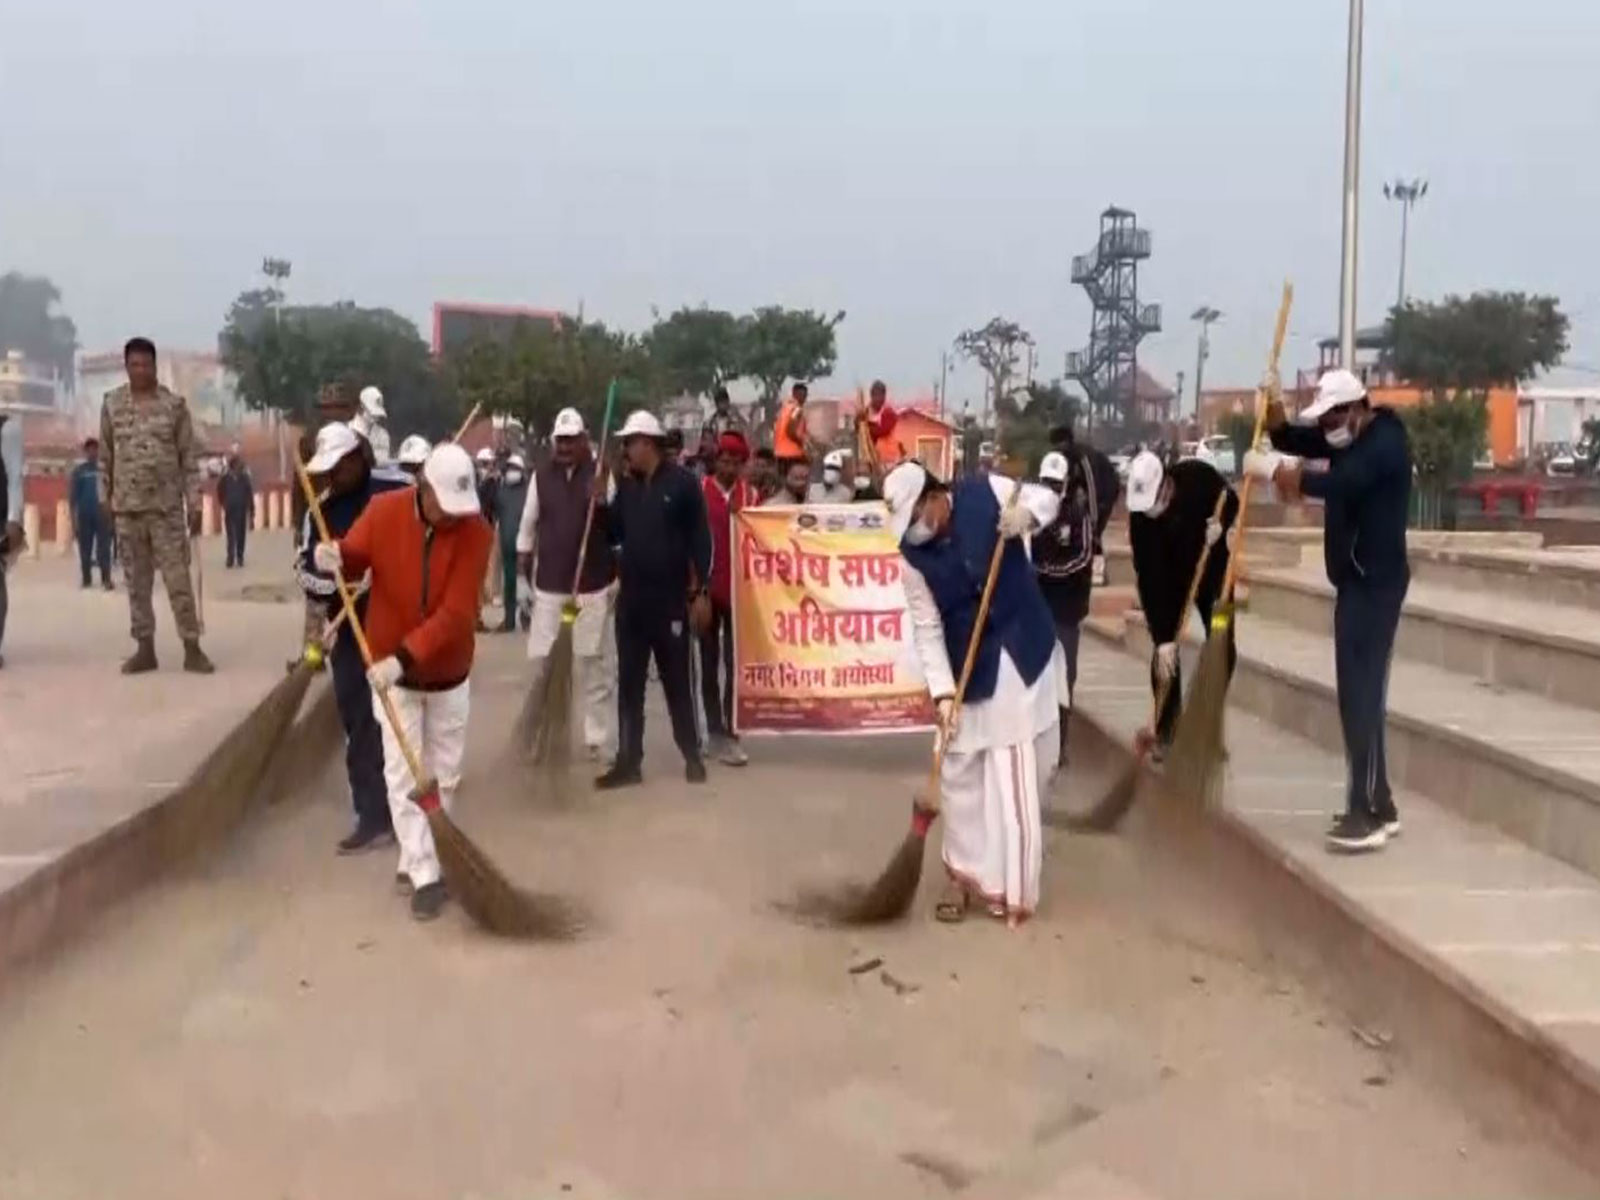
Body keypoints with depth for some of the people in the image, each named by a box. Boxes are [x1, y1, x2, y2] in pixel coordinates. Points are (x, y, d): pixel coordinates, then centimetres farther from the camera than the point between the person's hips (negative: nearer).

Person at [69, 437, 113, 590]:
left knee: (104, 548, -5)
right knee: (85, 549, 6)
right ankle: (86, 579, 14)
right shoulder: (79, 471, 3)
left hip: (102, 514, -1)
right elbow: (73, 496, 4)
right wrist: (74, 518, -1)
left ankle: (106, 579, -5)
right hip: (85, 515, 1)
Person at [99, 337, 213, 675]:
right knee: (136, 581, 7)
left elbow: (188, 457, 0)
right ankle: (144, 648, 14)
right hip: (128, 507, 2)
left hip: (167, 506, -2)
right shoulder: (112, 405, 4)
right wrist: (106, 499, 8)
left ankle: (192, 648, 1)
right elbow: (106, 456, 9)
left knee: (179, 579, -3)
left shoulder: (174, 405, -1)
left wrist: (194, 503, -4)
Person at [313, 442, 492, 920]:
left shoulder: (476, 532, -21)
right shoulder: (383, 511, -16)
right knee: (403, 773, -3)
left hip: (449, 670, 0)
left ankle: (414, 860, 29)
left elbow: (455, 614, -27)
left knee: (443, 775, 12)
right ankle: (425, 875, 2)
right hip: (390, 668, 0)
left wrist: (404, 657, -35)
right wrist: (333, 557, -24)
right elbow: (353, 556, 1)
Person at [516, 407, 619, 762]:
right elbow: (528, 524, 9)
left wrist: (602, 500, -21)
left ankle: (597, 738, 12)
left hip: (593, 585, -2)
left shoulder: (602, 474, -1)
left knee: (593, 664, 5)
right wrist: (523, 568, 10)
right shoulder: (541, 476, 4)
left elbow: (617, 527, -3)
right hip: (548, 584, 2)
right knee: (540, 660, 4)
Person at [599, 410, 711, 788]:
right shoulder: (627, 485, 9)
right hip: (630, 598, 5)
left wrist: (699, 589, -9)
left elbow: (700, 537, -7)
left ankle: (692, 756, 17)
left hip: (670, 599, -5)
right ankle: (628, 761, 12)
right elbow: (614, 533, 13)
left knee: (676, 681, 5)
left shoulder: (683, 483, -7)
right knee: (629, 683, 6)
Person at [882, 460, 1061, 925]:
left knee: (1021, 773, 5)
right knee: (961, 774, 3)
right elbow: (926, 629, -10)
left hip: (1025, 655, 0)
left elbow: (1046, 498, 3)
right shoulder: (912, 554, -11)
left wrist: (1027, 512, -21)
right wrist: (942, 692, -19)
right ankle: (964, 874, 19)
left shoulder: (989, 492, -13)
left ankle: (1011, 886, 18)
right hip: (970, 668, 1)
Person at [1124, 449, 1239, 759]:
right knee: (1165, 650, -10)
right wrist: (1162, 637, -33)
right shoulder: (1140, 515, -31)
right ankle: (1165, 730, -1)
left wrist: (1221, 523, -29)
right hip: (1169, 578, -1)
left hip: (1212, 569, 2)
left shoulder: (1199, 476, -29)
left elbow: (1231, 500, -5)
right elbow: (1148, 580, -31)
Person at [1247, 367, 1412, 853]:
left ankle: (1367, 814, -11)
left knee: (1361, 692, -12)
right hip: (1356, 581, 10)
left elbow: (1339, 484, -34)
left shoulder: (1385, 441, -17)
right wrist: (1274, 411, -5)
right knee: (1359, 691, 12)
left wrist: (1274, 470, -26)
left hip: (1375, 583, -10)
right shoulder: (1349, 437, 13)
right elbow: (1291, 440, 16)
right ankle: (1379, 807, 19)